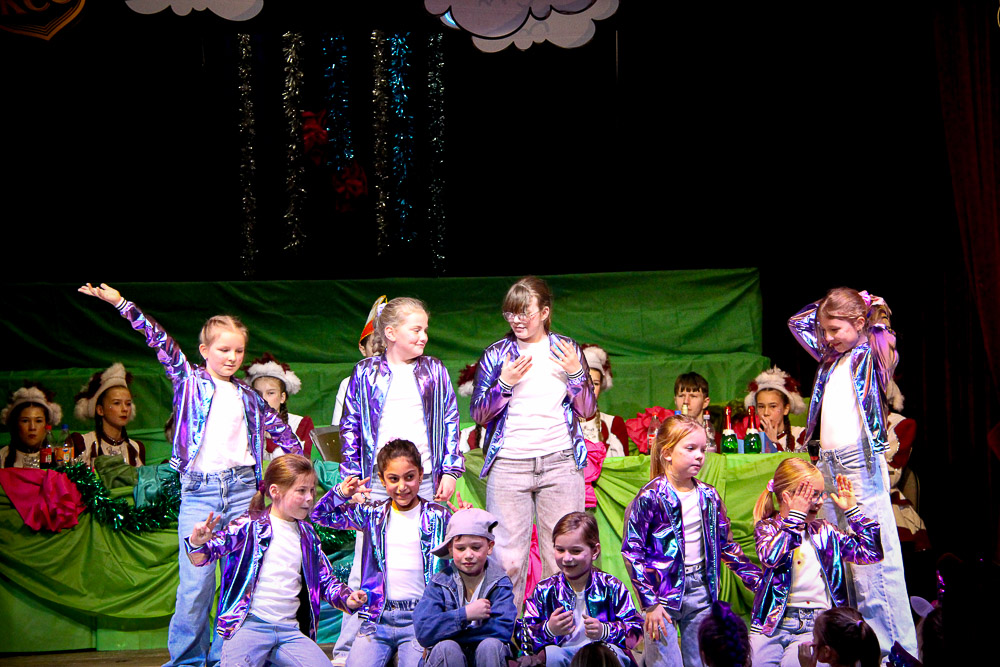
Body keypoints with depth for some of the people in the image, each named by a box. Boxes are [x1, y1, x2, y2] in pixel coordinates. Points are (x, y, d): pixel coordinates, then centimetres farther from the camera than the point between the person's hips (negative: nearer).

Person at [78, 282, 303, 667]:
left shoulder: (248, 396, 16)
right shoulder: (189, 380, 7)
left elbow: (279, 429, 27)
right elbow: (161, 341, -2)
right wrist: (121, 304, -9)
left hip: (242, 488, 3)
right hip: (199, 489, -3)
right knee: (196, 581, -7)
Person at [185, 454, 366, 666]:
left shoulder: (308, 535, 16)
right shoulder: (250, 526, 0)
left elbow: (325, 579, 24)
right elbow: (202, 557, -4)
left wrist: (346, 599, 5)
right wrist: (197, 543, -26)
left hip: (290, 630, 5)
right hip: (248, 625, -5)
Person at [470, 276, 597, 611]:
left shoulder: (567, 350, 9)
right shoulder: (496, 354, 7)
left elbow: (587, 411, 10)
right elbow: (478, 414, 5)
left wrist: (576, 373, -7)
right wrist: (505, 383, -11)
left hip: (560, 462, 1)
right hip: (508, 465, -1)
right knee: (507, 555, -3)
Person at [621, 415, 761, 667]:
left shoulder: (709, 496, 7)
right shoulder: (651, 498, -11)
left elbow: (726, 545, 18)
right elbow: (631, 551, -10)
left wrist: (758, 580, 13)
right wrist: (650, 603, -13)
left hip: (701, 589, 5)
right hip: (664, 589, -5)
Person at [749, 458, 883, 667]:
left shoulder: (824, 531, 14)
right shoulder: (767, 527, 4)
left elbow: (872, 553, 9)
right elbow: (770, 558, -19)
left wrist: (852, 509, 7)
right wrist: (796, 516, -15)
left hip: (815, 626, 1)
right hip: (772, 622, -1)